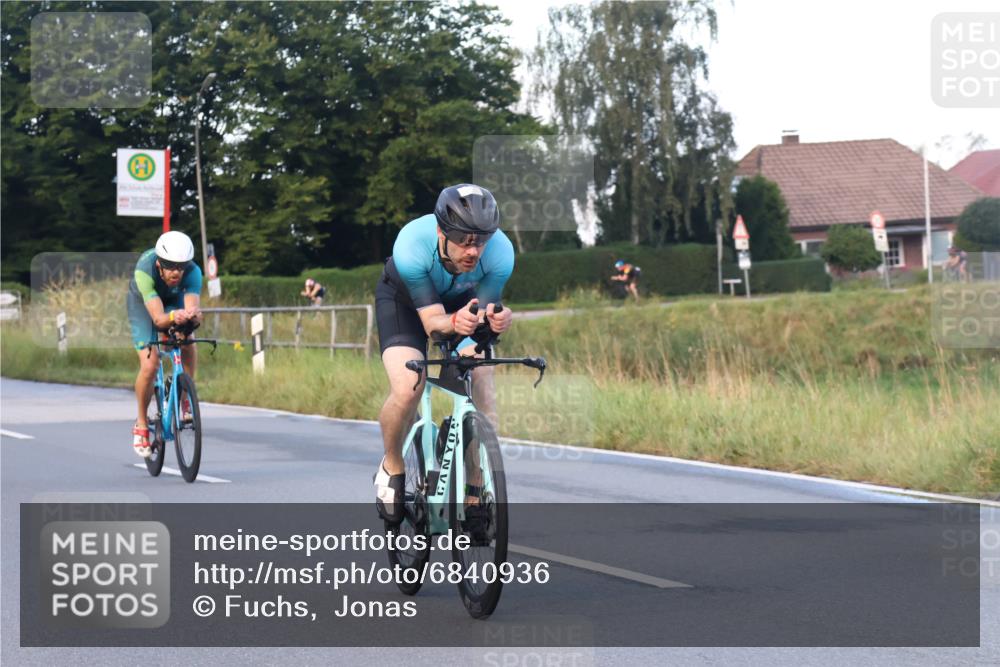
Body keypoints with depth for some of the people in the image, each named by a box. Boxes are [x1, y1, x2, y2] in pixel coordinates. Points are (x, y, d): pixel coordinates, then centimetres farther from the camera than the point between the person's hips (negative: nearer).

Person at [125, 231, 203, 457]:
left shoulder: (192, 272, -35)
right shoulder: (145, 271, -41)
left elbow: (193, 308, -46)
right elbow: (158, 318, -48)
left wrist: (193, 315, -69)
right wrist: (173, 317, -69)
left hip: (174, 300, 3)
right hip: (143, 303, -2)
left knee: (187, 342, -27)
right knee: (149, 365, -17)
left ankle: (185, 400, -7)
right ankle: (141, 424, 3)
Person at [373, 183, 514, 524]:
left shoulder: (501, 251, -34)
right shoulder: (411, 245, -39)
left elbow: (486, 309, -27)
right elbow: (432, 321, -35)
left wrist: (495, 320, -51)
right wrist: (455, 322, -58)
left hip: (466, 303, 2)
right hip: (404, 299, -2)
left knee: (483, 391, -16)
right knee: (407, 390, -25)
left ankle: (475, 500, -2)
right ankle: (392, 467, 5)